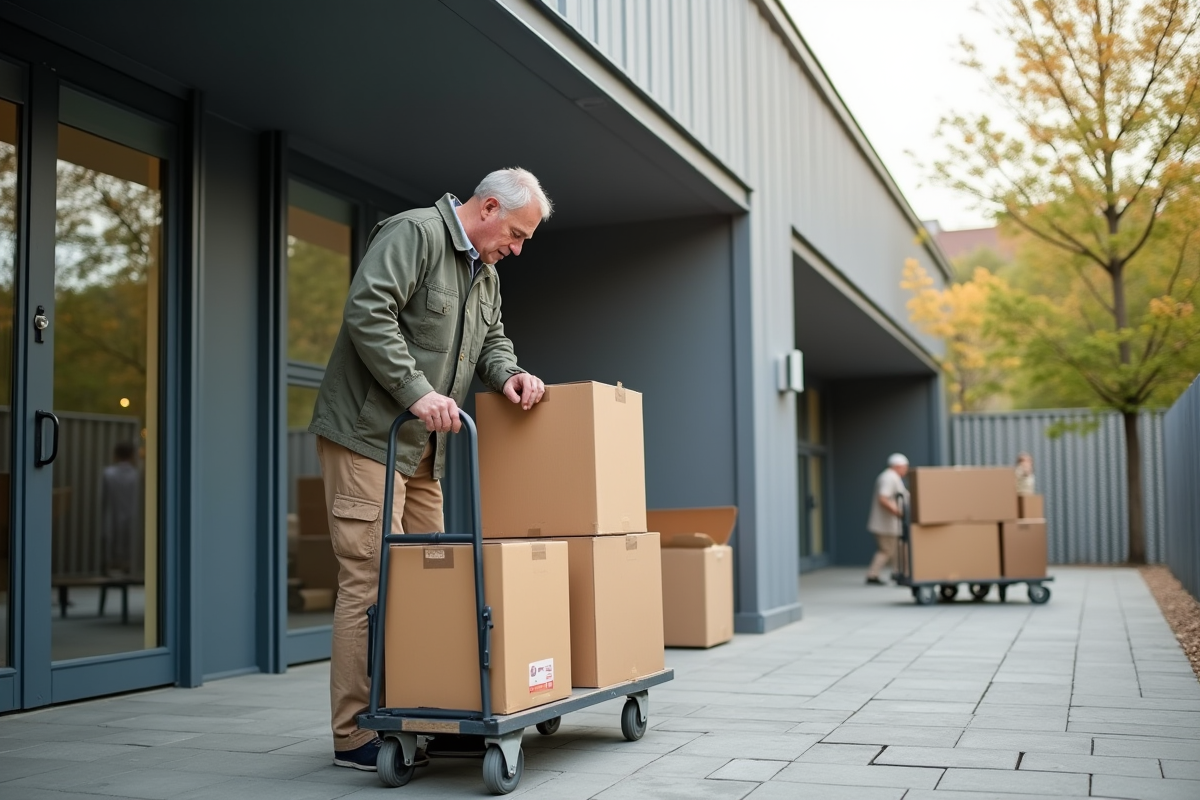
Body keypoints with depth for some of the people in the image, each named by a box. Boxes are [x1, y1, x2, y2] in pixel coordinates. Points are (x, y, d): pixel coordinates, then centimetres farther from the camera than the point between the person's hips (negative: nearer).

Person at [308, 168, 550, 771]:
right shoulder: (415, 233, -11)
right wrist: (418, 392, -26)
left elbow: (490, 339, 24)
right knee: (372, 576, -10)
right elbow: (367, 313, -22)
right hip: (368, 433, -10)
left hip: (421, 448, 10)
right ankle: (356, 735, -3)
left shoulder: (485, 271, 18)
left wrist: (507, 374, 0)